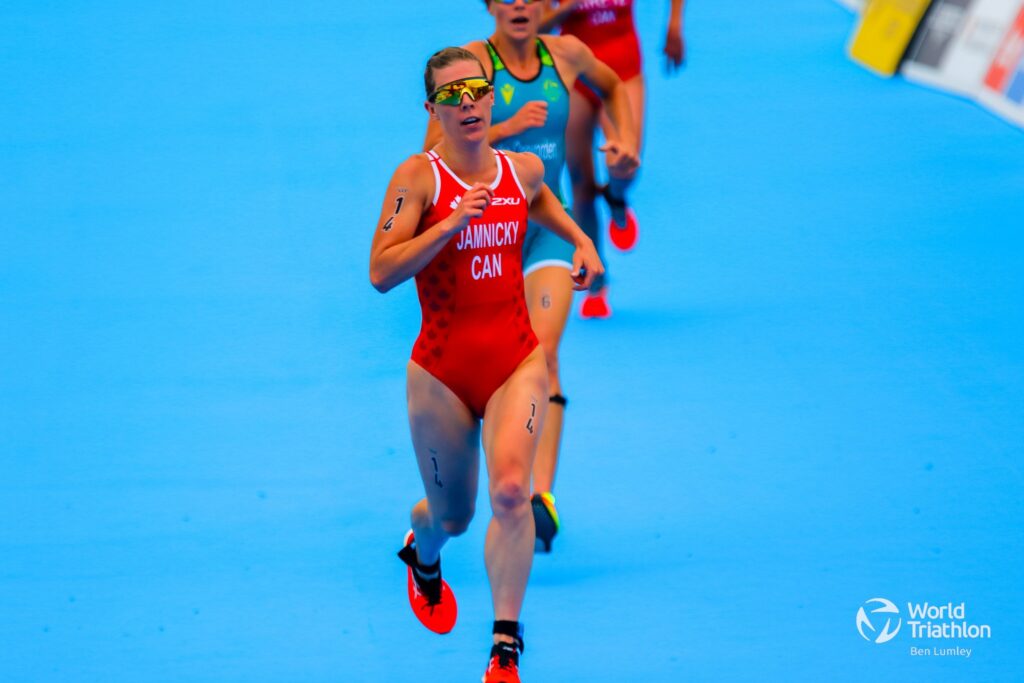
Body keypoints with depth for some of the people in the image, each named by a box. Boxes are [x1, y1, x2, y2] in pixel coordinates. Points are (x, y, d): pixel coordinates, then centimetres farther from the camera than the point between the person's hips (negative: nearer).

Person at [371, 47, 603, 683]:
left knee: (510, 491, -22)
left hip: (516, 361, 2)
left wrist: (581, 240, 17)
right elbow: (382, 273, -19)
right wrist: (451, 223, -26)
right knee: (452, 516, 13)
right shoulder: (418, 176, -10)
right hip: (441, 372, -2)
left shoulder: (524, 170, 4)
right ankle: (423, 557, 53)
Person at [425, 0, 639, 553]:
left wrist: (626, 141, 11)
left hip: (547, 224, 1)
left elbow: (612, 87, 26)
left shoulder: (566, 54, 3)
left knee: (543, 352, -18)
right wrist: (509, 127, -23)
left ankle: (543, 493, -27)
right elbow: (435, 151, -15)